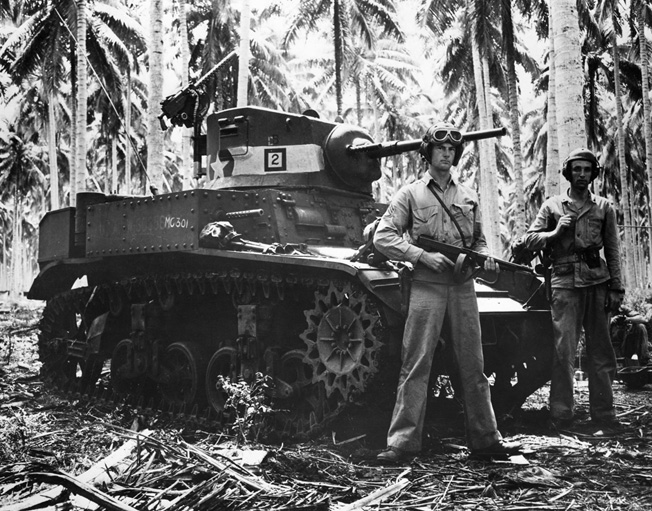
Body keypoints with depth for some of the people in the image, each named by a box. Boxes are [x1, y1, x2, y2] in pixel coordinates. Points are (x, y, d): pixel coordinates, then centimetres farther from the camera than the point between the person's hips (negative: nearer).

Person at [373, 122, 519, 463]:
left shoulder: (468, 196, 16)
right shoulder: (411, 194, 4)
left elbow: (478, 239, 24)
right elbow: (383, 237, -4)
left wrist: (484, 258, 1)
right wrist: (422, 255, -15)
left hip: (462, 286, 4)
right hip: (427, 286, -4)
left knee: (473, 366, 8)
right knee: (416, 366, -5)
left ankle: (485, 440, 17)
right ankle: (403, 441, 0)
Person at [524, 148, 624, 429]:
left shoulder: (604, 207, 14)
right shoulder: (552, 205, 10)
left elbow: (612, 250, 12)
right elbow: (530, 239, 8)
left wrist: (617, 287, 6)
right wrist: (556, 232, -7)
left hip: (597, 282, 2)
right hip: (564, 282, -2)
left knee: (600, 351, 4)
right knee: (563, 350, -5)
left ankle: (604, 413, 12)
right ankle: (561, 414, 1)